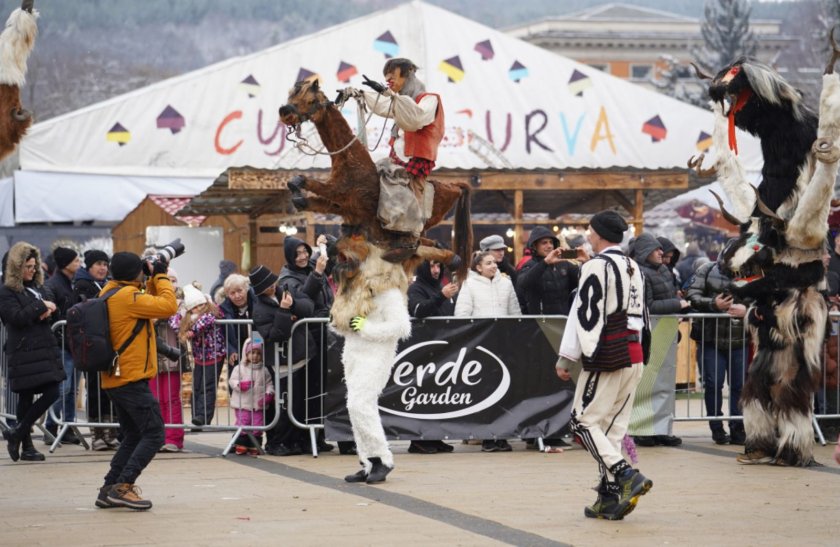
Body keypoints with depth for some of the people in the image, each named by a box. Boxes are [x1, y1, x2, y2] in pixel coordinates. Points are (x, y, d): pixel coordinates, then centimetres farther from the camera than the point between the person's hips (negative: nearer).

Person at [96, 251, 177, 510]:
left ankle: (109, 489, 14)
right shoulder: (127, 296, -17)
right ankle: (122, 486, -13)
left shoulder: (110, 293, 13)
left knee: (133, 437, 17)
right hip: (132, 379, -10)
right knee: (154, 434, -7)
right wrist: (160, 276, -6)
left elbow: (146, 303, 23)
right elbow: (168, 306, -18)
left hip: (115, 379, 10)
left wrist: (155, 279, 11)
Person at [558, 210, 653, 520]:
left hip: (608, 357, -8)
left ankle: (626, 476, -17)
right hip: (634, 356, 8)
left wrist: (566, 357, -12)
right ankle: (610, 499, 8)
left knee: (584, 420, -3)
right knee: (614, 425, 10)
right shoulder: (633, 267, 16)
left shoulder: (597, 266, -10)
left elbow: (584, 315, -15)